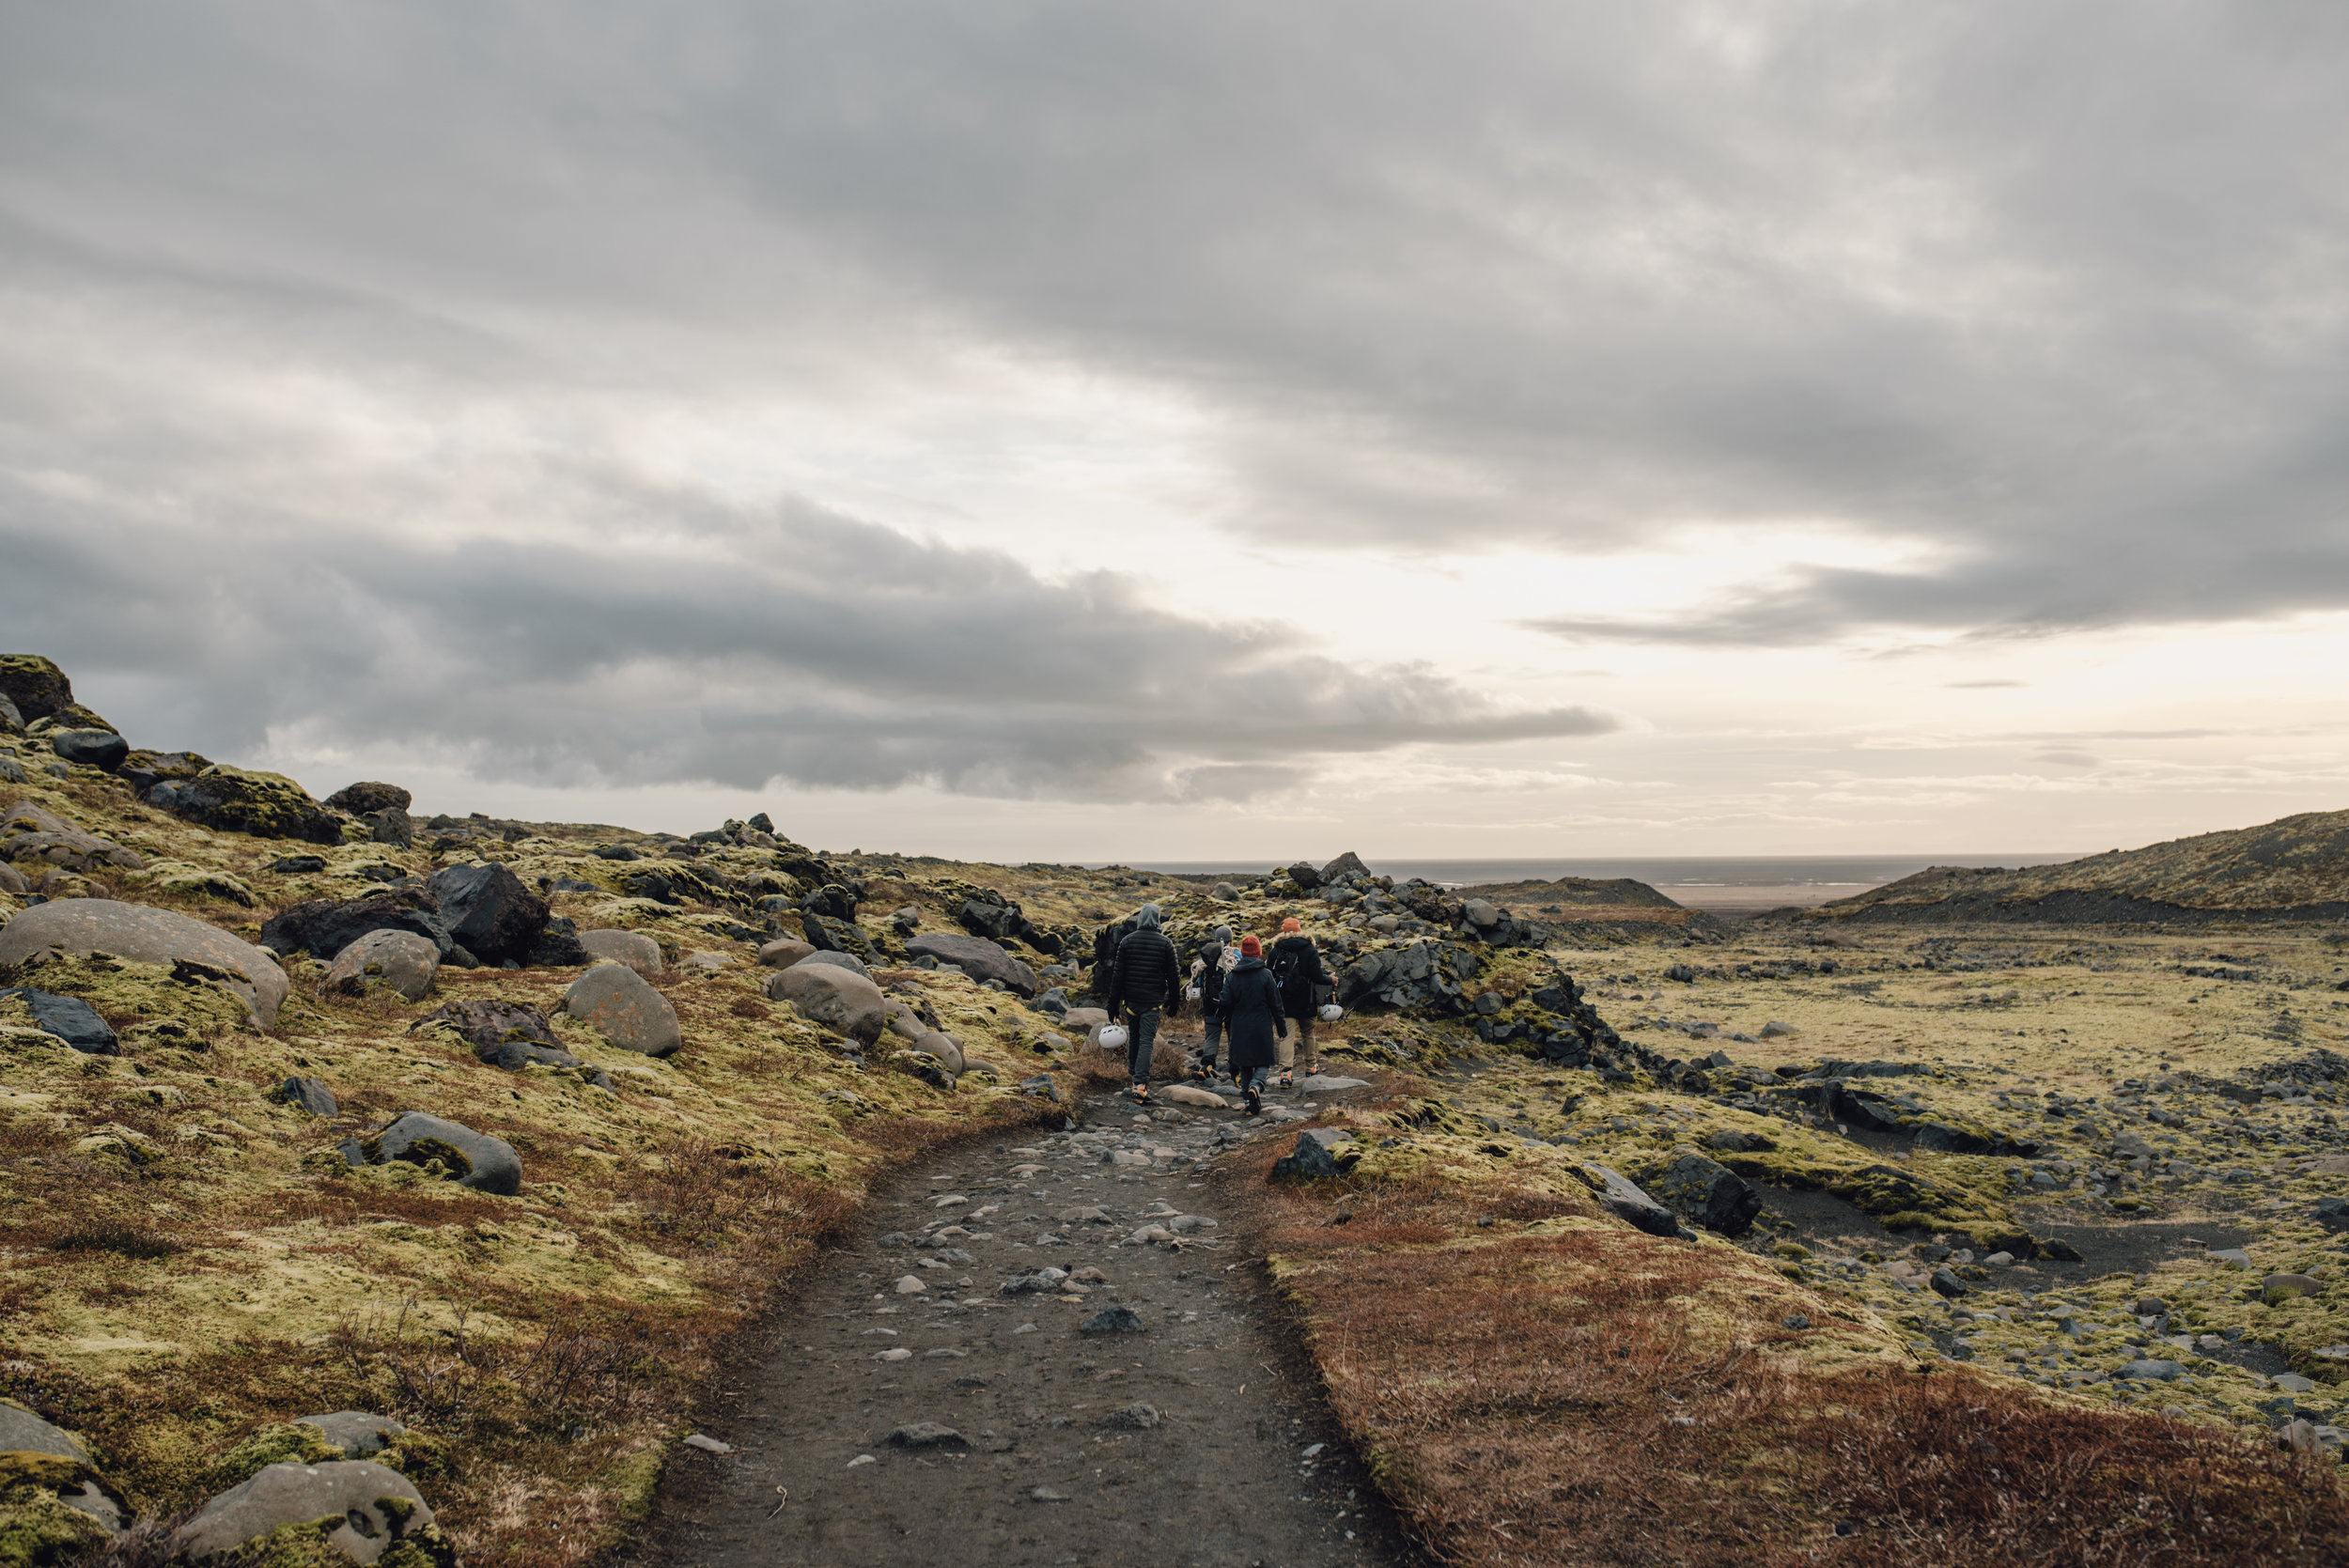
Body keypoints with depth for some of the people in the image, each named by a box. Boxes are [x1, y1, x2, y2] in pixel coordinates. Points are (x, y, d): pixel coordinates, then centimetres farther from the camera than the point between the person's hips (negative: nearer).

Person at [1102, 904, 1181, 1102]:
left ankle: (1134, 1073, 30)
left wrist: (1113, 1002, 3)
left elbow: (1117, 974, -1)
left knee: (1133, 1037, 19)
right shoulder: (1165, 943, -3)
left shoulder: (1127, 941, -1)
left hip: (1131, 999, 2)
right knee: (1146, 1041, -5)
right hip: (1153, 1001, -2)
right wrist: (1174, 1001, 12)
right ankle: (1140, 1083, -15)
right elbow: (1174, 975, 0)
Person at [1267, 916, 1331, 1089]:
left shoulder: (1276, 950, -1)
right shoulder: (1310, 950, -6)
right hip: (1305, 1002, 0)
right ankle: (1311, 1067, 32)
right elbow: (1316, 976, -12)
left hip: (1284, 1002, 0)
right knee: (1308, 1033, 18)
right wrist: (1330, 980, 7)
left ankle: (1286, 1071, -17)